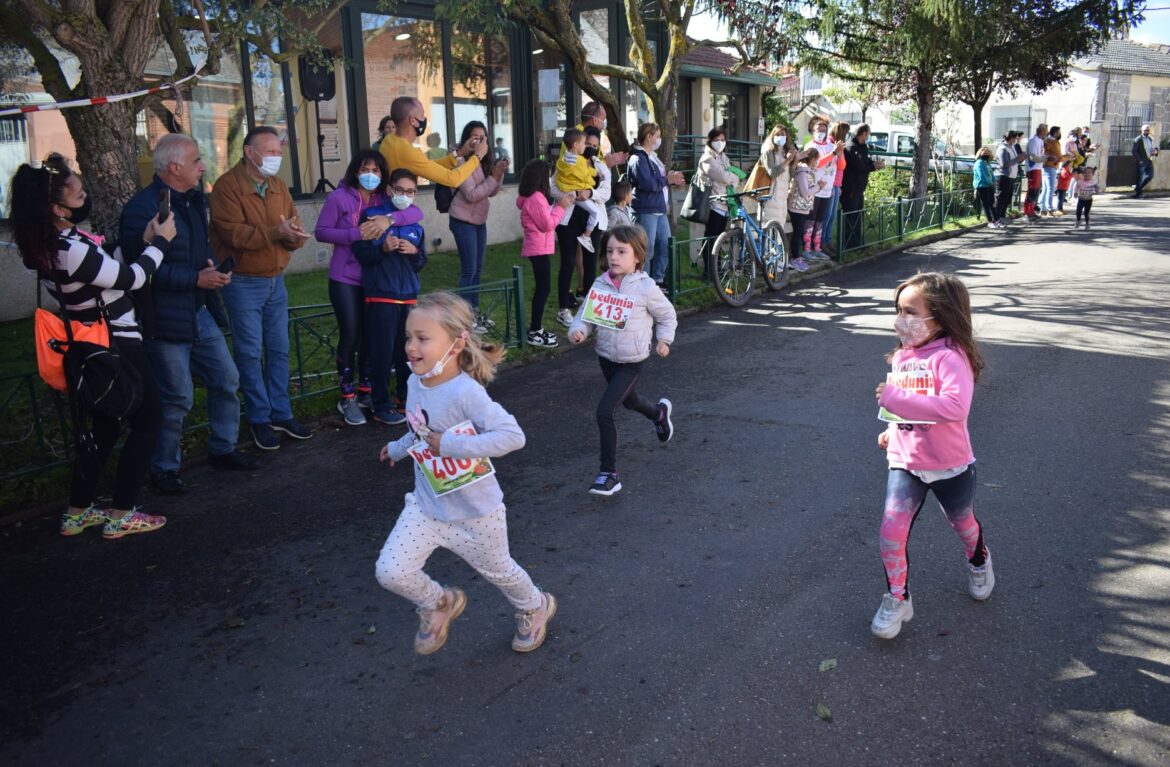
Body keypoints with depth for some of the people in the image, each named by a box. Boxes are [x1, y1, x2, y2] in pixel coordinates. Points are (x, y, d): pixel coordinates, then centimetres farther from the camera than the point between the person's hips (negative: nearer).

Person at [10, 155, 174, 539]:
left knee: (102, 425, 21)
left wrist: (142, 241, 0)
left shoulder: (45, 244, -2)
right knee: (147, 421, 7)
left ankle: (78, 510, 28)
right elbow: (132, 279, -18)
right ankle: (121, 514, 12)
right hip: (116, 346, -9)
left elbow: (107, 267, 6)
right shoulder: (73, 250, -29)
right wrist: (160, 242, -6)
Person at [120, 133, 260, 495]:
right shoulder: (142, 208, -18)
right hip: (166, 319, -8)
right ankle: (164, 468, 20)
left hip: (201, 312, 9)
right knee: (177, 398, 1)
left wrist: (214, 266, 7)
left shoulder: (193, 199, 11)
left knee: (226, 380, 13)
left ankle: (223, 449, 31)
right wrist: (195, 278, -22)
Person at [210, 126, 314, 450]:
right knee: (251, 354, 0)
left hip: (275, 280, 6)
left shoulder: (279, 187, 9)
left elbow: (296, 236, 4)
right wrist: (276, 232, -28)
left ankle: (282, 414, 22)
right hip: (243, 283, -6)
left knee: (279, 350, 11)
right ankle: (259, 420, 11)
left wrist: (293, 234, -19)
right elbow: (234, 234, -22)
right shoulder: (227, 186, -11)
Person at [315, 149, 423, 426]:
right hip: (345, 279, -4)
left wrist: (389, 219, -26)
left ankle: (365, 392, 24)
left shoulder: (384, 200, 3)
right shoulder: (339, 198, -8)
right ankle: (346, 398, 9)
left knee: (371, 335, 9)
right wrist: (355, 234, -21)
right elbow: (321, 231, -9)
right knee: (350, 335, -4)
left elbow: (416, 212, -9)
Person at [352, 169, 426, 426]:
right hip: (381, 296, -4)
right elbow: (360, 253, -6)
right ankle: (380, 406, 5)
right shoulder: (372, 215, -2)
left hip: (408, 295, 4)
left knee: (407, 350, 7)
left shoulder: (415, 222, 11)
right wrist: (383, 249, -21)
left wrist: (415, 252, -6)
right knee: (382, 351, -4)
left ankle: (408, 397, 23)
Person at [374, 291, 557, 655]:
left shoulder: (465, 392, -30)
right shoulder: (416, 383, -7)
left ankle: (534, 607, 52)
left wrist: (450, 445, -38)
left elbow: (512, 435, -38)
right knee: (390, 572, -5)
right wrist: (399, 447, 27)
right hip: (426, 504, 6)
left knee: (498, 570, 18)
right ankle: (439, 604, 28)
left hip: (475, 512, -6)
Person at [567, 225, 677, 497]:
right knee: (628, 400, 29)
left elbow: (667, 315, 0)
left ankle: (609, 474, -6)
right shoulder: (600, 284, -6)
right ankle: (659, 412, 65)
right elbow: (586, 311, -2)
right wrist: (578, 330, -20)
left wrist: (664, 340, -5)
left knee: (605, 411, -17)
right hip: (606, 356, 6)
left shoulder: (646, 288, -16)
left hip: (631, 361, -6)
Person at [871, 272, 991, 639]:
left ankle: (979, 561, 56)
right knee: (891, 531, -10)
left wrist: (896, 399, -40)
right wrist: (893, 431, 14)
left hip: (949, 465, -4)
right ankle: (897, 598, 9)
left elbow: (955, 406, -42)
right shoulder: (902, 357, 0)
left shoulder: (950, 357, -23)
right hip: (905, 462, 4)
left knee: (963, 523, 23)